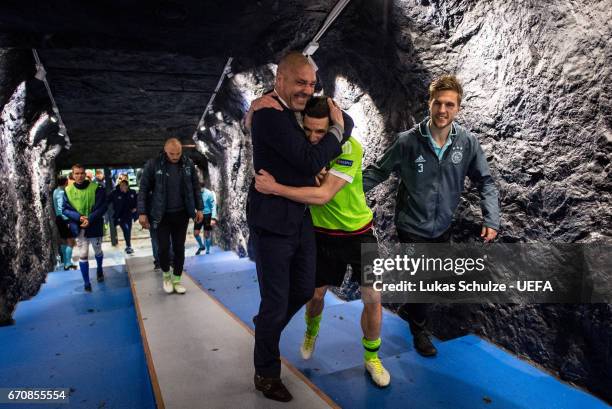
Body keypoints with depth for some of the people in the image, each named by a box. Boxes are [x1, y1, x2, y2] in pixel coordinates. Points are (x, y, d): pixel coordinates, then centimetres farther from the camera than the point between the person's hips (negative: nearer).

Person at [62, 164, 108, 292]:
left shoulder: (96, 188, -10)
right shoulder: (68, 190, -3)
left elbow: (102, 207, -11)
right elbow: (65, 209, -3)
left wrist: (90, 219, -23)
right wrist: (79, 217, -19)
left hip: (95, 226, -1)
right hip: (79, 227, 1)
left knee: (98, 251, 17)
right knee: (82, 255, 0)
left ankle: (99, 269, 47)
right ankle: (86, 283, 11)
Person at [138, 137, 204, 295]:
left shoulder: (188, 164, -3)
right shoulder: (153, 164, -9)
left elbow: (196, 187, 6)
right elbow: (144, 189, -5)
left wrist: (199, 208, 4)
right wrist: (142, 213, -7)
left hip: (181, 214, 2)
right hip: (161, 215, -2)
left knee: (179, 248, 7)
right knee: (163, 247, -2)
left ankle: (177, 279, 21)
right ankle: (166, 274, 26)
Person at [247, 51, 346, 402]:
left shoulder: (295, 109, 10)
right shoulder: (270, 114, -17)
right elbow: (310, 161, -22)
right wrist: (337, 130, -8)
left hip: (301, 218, 9)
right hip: (273, 222, -9)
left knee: (304, 290, 19)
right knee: (276, 301, 4)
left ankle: (265, 332, 46)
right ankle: (267, 374, 27)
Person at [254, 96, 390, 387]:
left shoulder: (349, 147, -26)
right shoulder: (304, 145, -11)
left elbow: (323, 195, -36)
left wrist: (274, 188, -35)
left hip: (358, 232, -3)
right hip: (323, 232, 3)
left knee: (372, 299, -2)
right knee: (316, 292, 12)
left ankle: (372, 358, 24)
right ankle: (311, 331, 47)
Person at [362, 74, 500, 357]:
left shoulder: (467, 143, -11)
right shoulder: (408, 141, -18)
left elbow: (485, 182, -1)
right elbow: (377, 172, -9)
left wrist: (491, 220, -11)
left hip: (442, 227, 4)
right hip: (412, 228, -4)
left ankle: (407, 308, 53)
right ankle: (419, 330, 36)